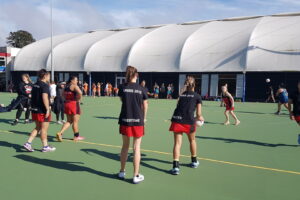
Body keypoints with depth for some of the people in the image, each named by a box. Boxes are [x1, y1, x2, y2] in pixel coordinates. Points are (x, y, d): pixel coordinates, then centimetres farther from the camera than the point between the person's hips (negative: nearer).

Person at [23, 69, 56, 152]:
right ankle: (45, 147, 11)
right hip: (43, 110, -8)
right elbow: (44, 97, -25)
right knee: (44, 129, 2)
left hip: (35, 109, 8)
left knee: (37, 127, 18)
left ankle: (28, 143, 11)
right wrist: (48, 109, -23)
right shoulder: (45, 85, -14)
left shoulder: (35, 85, 13)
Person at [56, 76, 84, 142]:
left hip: (66, 104, 8)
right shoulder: (74, 86, -11)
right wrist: (78, 99, -13)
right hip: (74, 104, -7)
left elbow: (63, 95, 24)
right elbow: (80, 93, -28)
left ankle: (60, 133, 0)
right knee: (75, 121, 5)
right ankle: (76, 136, 15)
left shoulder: (66, 86, 13)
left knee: (69, 121, 15)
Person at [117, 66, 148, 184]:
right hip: (138, 121, -2)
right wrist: (144, 118, 17)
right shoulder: (141, 89, -4)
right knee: (136, 148, 5)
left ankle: (122, 172, 28)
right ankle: (136, 176, 11)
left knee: (125, 146, 16)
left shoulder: (123, 87, -2)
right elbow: (145, 105, 2)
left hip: (125, 120, 2)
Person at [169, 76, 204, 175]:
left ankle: (175, 166, -10)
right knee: (192, 140, 22)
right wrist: (200, 117, 26)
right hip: (189, 121, -2)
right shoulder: (197, 96, 7)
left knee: (177, 143, 2)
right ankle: (194, 161, 39)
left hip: (177, 119, 2)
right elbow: (198, 113, 3)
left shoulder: (181, 95, 17)